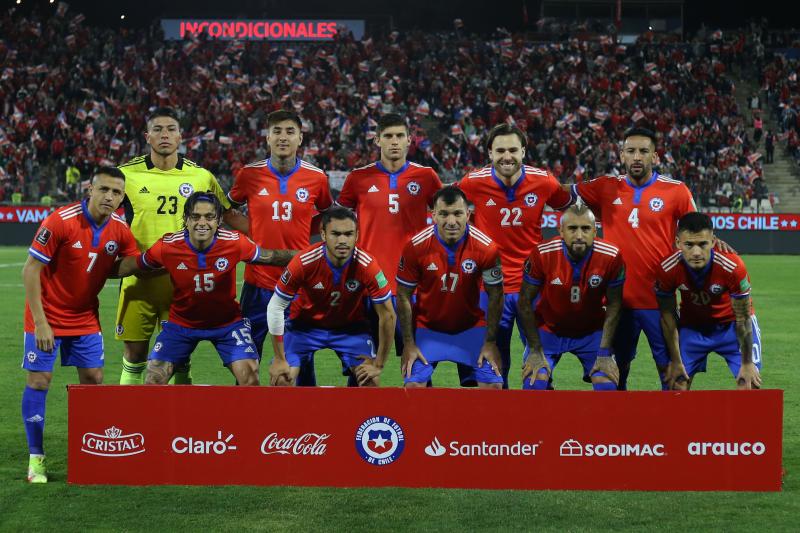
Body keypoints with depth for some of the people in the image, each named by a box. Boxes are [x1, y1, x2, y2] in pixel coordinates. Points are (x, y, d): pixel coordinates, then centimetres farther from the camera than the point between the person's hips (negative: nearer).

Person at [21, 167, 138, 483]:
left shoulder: (119, 230, -7)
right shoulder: (60, 222, -22)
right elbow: (30, 271, -18)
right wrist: (40, 323, -21)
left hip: (85, 317, 5)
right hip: (48, 315, -5)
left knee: (93, 379, 3)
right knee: (39, 380, -4)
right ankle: (36, 459, 6)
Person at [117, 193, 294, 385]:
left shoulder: (235, 243, -21)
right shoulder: (167, 246, -20)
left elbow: (270, 257, -6)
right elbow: (132, 265, -4)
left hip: (227, 321, 0)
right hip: (181, 322, 1)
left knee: (249, 375, -16)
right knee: (154, 380, -6)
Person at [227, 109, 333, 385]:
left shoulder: (316, 178, -1)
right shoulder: (250, 174, -2)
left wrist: (306, 231, 5)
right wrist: (254, 230, 3)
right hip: (258, 280, 0)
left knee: (302, 361, 7)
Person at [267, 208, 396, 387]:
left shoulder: (367, 266, -27)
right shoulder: (304, 262, -29)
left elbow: (387, 315, -16)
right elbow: (275, 307, -17)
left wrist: (378, 365, -12)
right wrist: (280, 359, -15)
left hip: (351, 327, 1)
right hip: (306, 324, -1)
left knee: (371, 381, -16)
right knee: (281, 379, -16)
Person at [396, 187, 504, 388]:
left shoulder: (486, 247, -18)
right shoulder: (416, 247, -18)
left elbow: (495, 296, -6)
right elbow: (403, 296, -7)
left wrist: (490, 342, -7)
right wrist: (408, 343, -8)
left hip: (471, 327, 1)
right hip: (427, 327, -1)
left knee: (493, 385, -11)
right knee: (413, 384, -15)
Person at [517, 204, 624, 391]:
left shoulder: (610, 257, -21)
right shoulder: (542, 254, -24)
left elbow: (613, 305, -8)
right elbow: (525, 303, -12)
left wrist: (604, 353, -12)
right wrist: (535, 351, -13)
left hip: (592, 331, 1)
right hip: (548, 330, -1)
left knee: (607, 384, -16)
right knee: (535, 383, -20)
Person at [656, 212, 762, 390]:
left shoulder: (733, 266, -34)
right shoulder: (668, 269, -28)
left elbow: (742, 319, -20)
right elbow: (668, 317, -11)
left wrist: (747, 364, -14)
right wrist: (675, 362, -7)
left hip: (731, 324, -1)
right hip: (691, 325, 2)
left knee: (750, 384, -11)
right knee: (678, 384, -4)